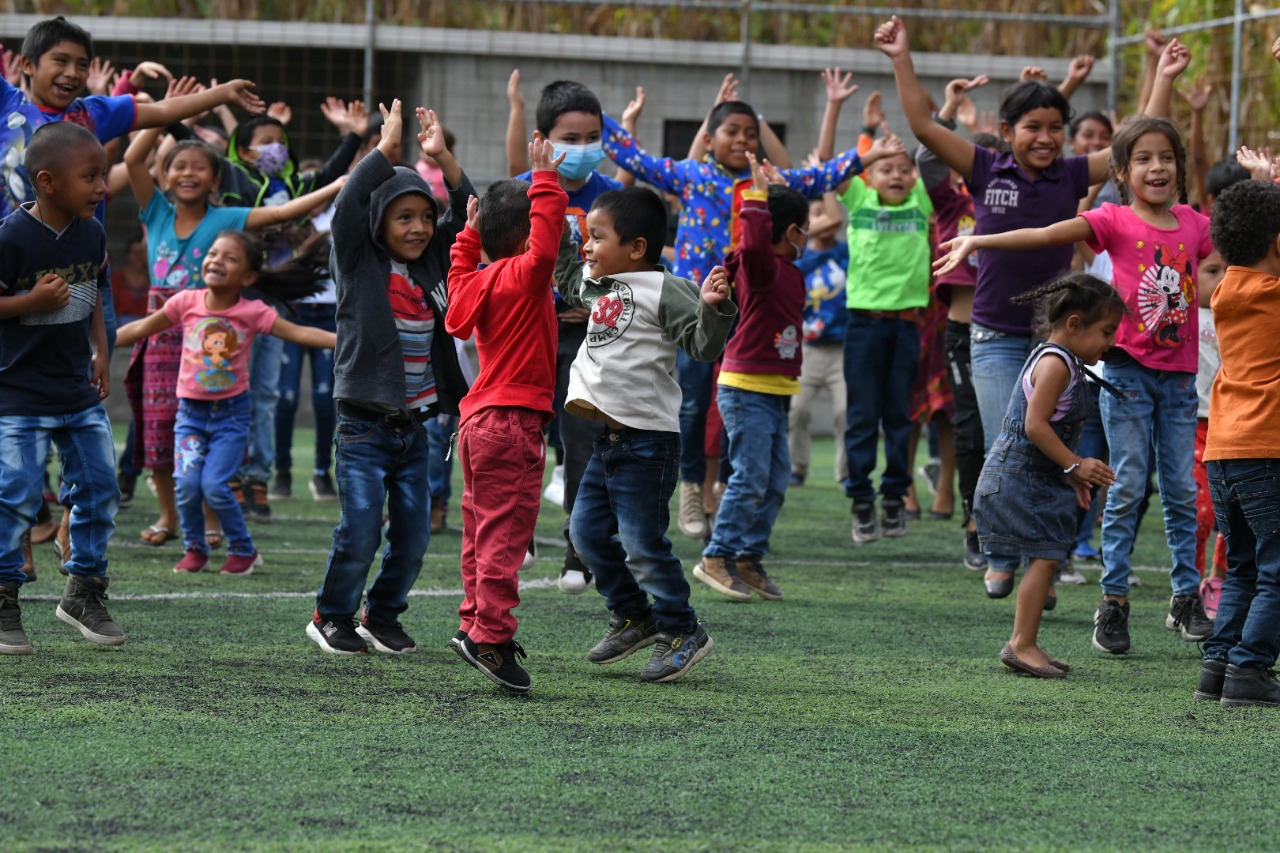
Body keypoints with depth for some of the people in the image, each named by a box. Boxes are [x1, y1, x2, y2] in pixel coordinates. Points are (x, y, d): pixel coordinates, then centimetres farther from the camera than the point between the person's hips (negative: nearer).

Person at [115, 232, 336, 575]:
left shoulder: (253, 312, -9)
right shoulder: (187, 302, -3)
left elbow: (299, 333, -14)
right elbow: (141, 329, 8)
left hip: (232, 412, -2)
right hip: (191, 411, 2)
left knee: (214, 485, -14)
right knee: (186, 484, -13)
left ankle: (243, 550, 10)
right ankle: (195, 549, 12)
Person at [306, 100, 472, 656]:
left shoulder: (433, 264, 9)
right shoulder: (358, 262, -3)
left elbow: (470, 214, 5)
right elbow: (349, 204, -18)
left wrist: (442, 157, -5)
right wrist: (387, 149, -16)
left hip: (414, 427, 5)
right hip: (365, 426, -5)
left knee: (413, 536, 4)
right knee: (360, 533, -9)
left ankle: (383, 617, 22)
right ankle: (331, 616, 10)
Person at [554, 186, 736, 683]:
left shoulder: (664, 292, -12)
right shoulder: (599, 288, 12)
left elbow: (704, 345, -18)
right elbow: (570, 283, 34)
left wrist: (713, 307, -35)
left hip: (647, 440, -9)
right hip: (609, 437, 9)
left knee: (642, 542, -6)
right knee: (588, 531, 13)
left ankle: (682, 632, 8)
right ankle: (633, 617, 28)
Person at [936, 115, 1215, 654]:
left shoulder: (1193, 225, 6)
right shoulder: (1116, 221, -6)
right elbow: (1047, 235, -16)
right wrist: (979, 241, -27)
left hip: (1178, 375, 4)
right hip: (1128, 367, -4)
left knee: (1182, 489, 7)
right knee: (1127, 487, -3)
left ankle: (1186, 599, 16)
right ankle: (1113, 603, 3)